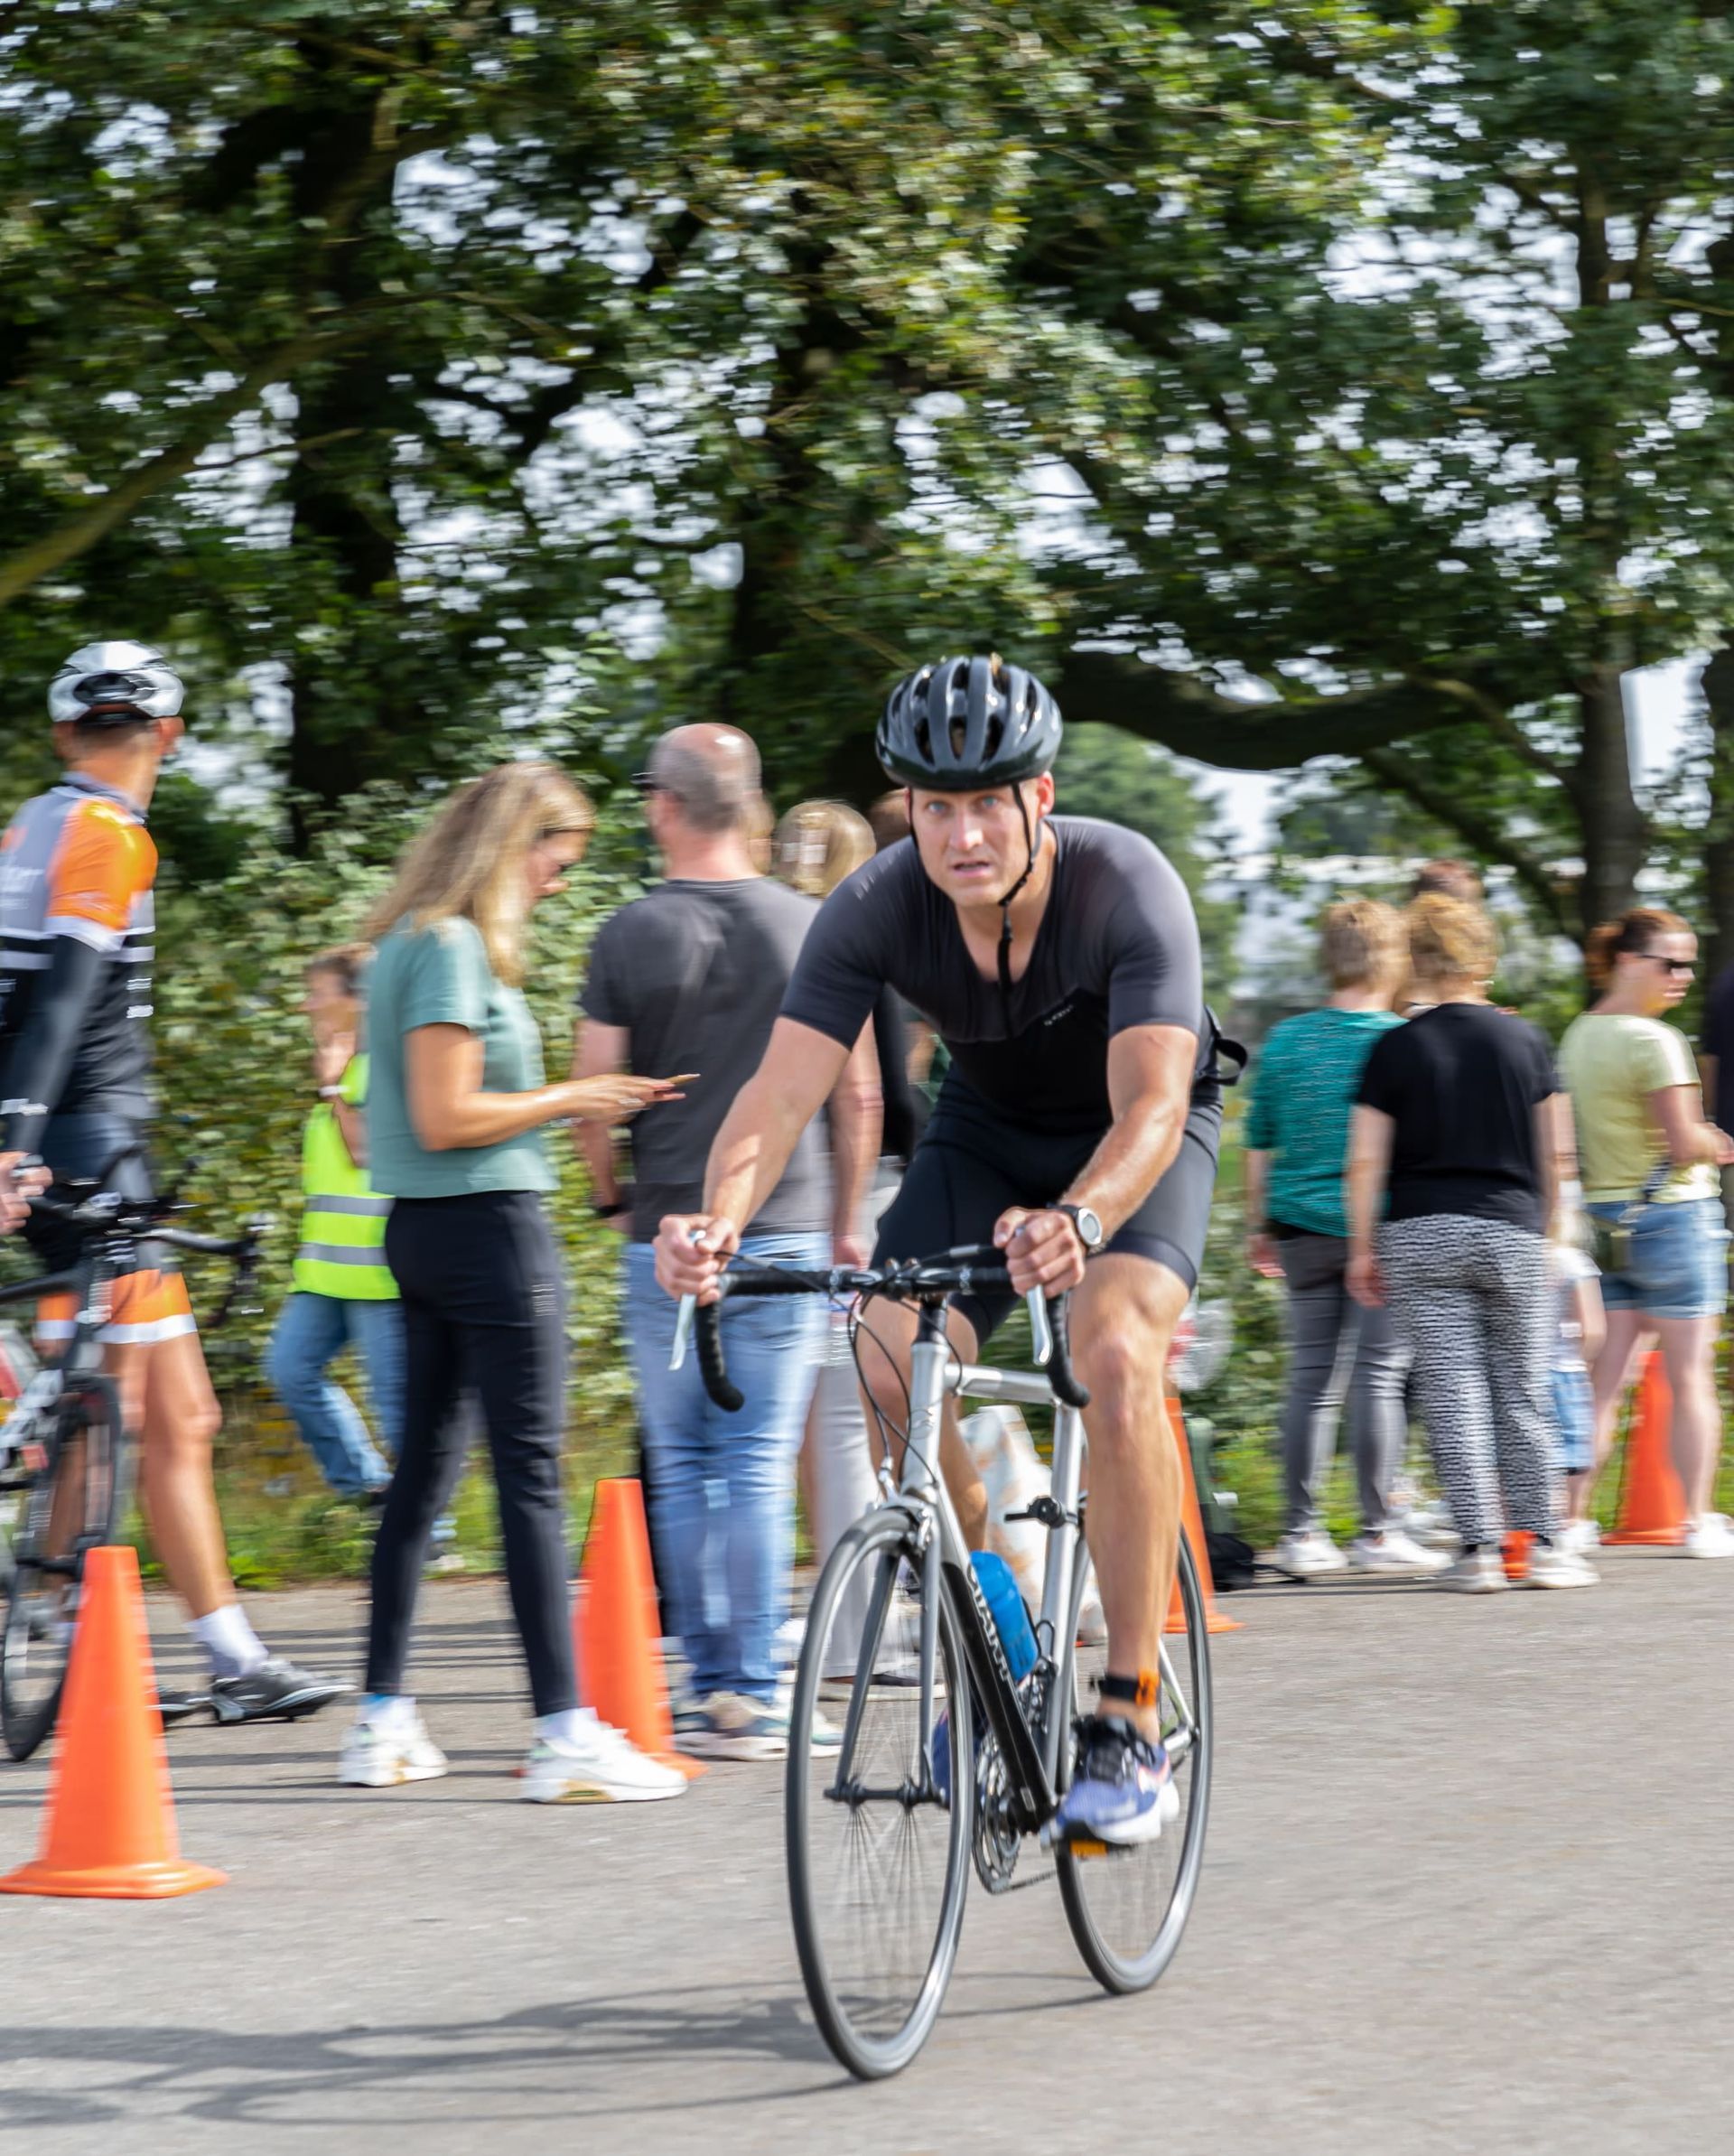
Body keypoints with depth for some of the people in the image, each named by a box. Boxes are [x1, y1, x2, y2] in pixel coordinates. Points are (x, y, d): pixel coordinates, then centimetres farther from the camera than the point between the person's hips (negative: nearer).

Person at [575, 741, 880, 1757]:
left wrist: (614, 1198, 15)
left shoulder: (631, 934, -2)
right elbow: (860, 1092, 2)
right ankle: (756, 1695, -3)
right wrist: (845, 1222, 13)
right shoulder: (810, 926, 1)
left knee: (682, 1469, 8)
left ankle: (706, 1687, 8)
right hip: (784, 1232, 0)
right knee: (761, 1465, 1)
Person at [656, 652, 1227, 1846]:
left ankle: (1132, 1727, -22)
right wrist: (720, 1218, -52)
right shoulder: (879, 907, -25)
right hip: (988, 1124, 4)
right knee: (897, 1358, -19)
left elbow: (1150, 1103, -44)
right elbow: (783, 1087, -32)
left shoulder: (1128, 889, -34)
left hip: (1139, 1127, -4)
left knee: (1116, 1352, -29)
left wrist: (1078, 1222, -65)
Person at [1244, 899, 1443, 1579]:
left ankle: (1300, 1534, 5)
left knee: (1310, 1378, 6)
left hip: (1301, 1231, 4)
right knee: (1379, 1375, -1)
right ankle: (1377, 1533, -1)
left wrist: (1257, 1227, 20)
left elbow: (1258, 1147, 10)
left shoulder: (1285, 1039, 4)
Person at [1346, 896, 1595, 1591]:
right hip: (1511, 1230, 1)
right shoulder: (1523, 1040, 4)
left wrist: (1362, 1248, 3)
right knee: (1523, 1392, 8)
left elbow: (1365, 1160, -3)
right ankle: (1541, 1543, 8)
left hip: (1420, 1234, -1)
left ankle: (1478, 1547, -4)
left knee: (1451, 1393, -1)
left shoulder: (1396, 1049, -1)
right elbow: (1553, 1154, 6)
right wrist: (1542, 1228, 18)